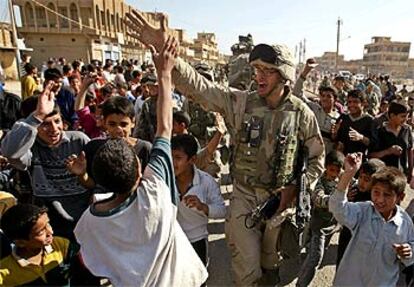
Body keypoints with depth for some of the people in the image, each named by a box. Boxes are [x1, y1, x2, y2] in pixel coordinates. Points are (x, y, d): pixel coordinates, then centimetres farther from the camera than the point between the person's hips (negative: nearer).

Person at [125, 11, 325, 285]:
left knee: (271, 262, 21)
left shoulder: (301, 112, -8)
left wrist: (295, 188, -10)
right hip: (244, 196, 0)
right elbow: (198, 86, -18)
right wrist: (163, 50, -29)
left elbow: (318, 156, 2)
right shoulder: (241, 102, -9)